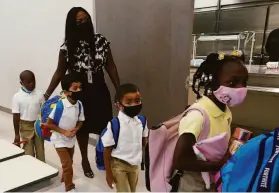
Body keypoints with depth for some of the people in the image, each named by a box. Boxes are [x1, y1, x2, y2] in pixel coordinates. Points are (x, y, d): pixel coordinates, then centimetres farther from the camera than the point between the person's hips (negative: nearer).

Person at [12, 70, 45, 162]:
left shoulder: (39, 94, -4)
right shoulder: (17, 97, -11)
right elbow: (16, 116, -8)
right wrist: (17, 134, -5)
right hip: (25, 127, -2)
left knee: (40, 151, 12)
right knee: (29, 152, 6)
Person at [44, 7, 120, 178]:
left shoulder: (101, 41, -5)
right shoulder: (67, 48, -9)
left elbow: (110, 67, 0)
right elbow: (59, 73, -2)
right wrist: (47, 95, -6)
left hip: (99, 90, 1)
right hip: (79, 93, 0)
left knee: (105, 126, 2)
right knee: (82, 126, 13)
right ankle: (85, 159, 35)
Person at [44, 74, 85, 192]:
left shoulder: (79, 105, -13)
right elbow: (48, 124, -20)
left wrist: (75, 129, -17)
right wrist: (64, 132, -23)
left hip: (71, 139, 6)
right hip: (60, 140, -5)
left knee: (68, 163, 23)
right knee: (67, 164, -2)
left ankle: (64, 180, 49)